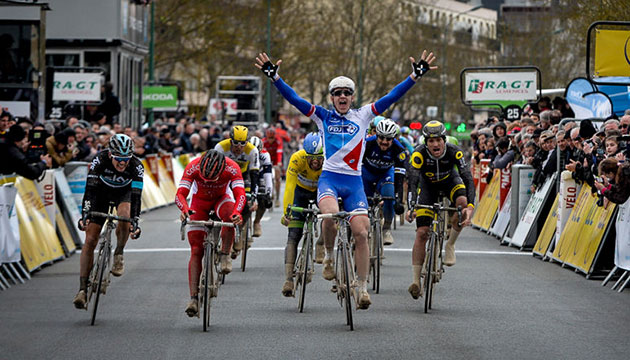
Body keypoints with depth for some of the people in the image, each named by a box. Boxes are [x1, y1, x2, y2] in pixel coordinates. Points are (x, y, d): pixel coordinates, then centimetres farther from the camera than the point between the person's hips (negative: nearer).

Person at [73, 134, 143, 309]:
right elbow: (90, 189, -34)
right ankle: (83, 288, -10)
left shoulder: (136, 166, -30)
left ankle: (118, 254, -10)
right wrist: (85, 214, -45)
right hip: (102, 192, 0)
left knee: (124, 215, -36)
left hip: (124, 192, 0)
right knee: (90, 240, -10)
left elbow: (136, 196, -34)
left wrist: (135, 221, -45)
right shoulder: (100, 160, -31)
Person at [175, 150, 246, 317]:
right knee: (196, 251, -10)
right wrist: (185, 210, -59)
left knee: (230, 215, -38)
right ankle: (194, 298, -13)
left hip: (222, 198, 0)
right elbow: (180, 194, -38)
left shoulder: (232, 168, -33)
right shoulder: (193, 167, -33)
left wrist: (237, 213, -61)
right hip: (200, 201, 0)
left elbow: (240, 194, -40)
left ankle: (225, 255, -17)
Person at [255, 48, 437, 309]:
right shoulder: (323, 116, 7)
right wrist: (274, 77, -12)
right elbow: (293, 98, 0)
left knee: (361, 233, -9)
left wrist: (416, 75, -8)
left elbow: (392, 97, 1)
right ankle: (329, 256, -4)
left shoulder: (363, 116, 8)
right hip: (329, 178, -1)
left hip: (354, 182, 1)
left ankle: (362, 288, 2)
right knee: (330, 214, -32)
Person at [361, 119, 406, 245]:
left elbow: (399, 178, -31)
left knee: (389, 194, -28)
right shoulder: (368, 144, -32)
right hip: (367, 173, 1)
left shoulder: (398, 150, -29)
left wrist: (399, 200, -41)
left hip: (385, 174, -1)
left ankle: (387, 229, -15)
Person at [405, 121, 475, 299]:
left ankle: (450, 244, -12)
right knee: (422, 232, -12)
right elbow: (412, 181, -40)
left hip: (449, 180, 0)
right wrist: (411, 207, -55)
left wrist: (470, 206, -51)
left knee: (463, 202, -34)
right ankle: (416, 281, -7)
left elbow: (468, 179, -37)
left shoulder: (454, 152, -32)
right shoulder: (419, 154, -33)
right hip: (428, 184, 0)